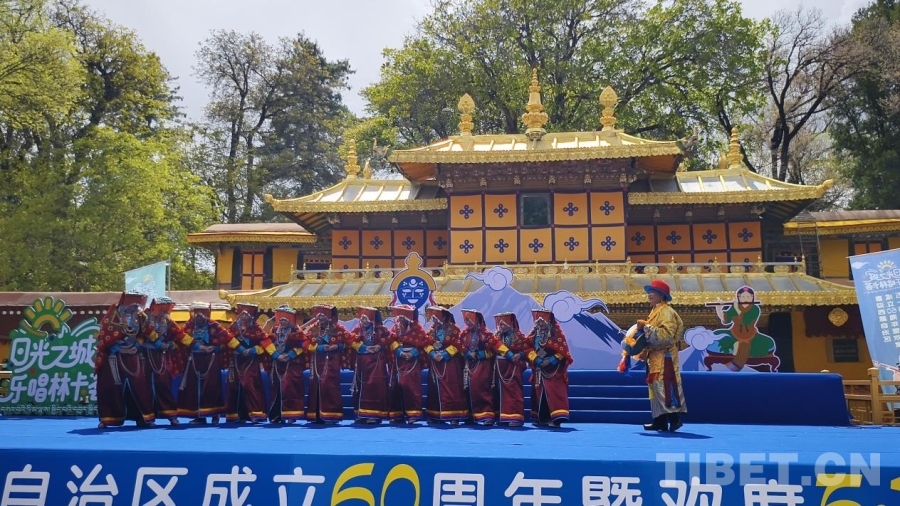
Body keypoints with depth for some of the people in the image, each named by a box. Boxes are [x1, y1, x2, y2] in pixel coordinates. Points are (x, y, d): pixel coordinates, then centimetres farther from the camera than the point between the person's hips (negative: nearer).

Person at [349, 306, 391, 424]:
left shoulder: (381, 329, -1)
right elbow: (353, 341, -6)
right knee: (361, 385, 7)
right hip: (362, 361, 4)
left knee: (376, 385, -8)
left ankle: (374, 414, -7)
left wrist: (380, 346, -17)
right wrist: (366, 348, -14)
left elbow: (389, 340, -4)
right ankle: (361, 413, 16)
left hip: (376, 360, -4)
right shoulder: (358, 329, 6)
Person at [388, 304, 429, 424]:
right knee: (396, 386, 5)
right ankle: (397, 414, 13)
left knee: (410, 385, -14)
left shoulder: (417, 327, -7)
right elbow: (392, 340, 1)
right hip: (398, 360, 6)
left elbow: (424, 343, -9)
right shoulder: (396, 326, 8)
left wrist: (415, 352, -19)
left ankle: (413, 413, -10)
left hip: (412, 361, -6)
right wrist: (398, 350, -14)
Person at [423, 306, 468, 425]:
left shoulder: (453, 329, -4)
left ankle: (454, 415, -5)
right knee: (435, 388, 8)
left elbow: (456, 345, -12)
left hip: (450, 362, -5)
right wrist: (433, 353, -13)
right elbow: (427, 344, 5)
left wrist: (444, 354, -18)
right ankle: (435, 415, 14)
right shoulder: (432, 330, 12)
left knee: (451, 389, -7)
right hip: (435, 363, 6)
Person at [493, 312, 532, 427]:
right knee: (503, 392, 10)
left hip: (514, 368, -5)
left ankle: (517, 417, -3)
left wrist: (520, 355, -19)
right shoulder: (497, 336, 8)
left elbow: (529, 349, -7)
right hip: (501, 368, 6)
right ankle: (504, 417, 18)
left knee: (514, 392, -6)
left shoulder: (518, 336, -6)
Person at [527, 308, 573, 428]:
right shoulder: (534, 333, 6)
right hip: (539, 369, 6)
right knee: (539, 393, 11)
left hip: (554, 369, -6)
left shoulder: (556, 333, -11)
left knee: (554, 393, -13)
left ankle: (557, 417, -16)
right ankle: (541, 418, 20)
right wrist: (536, 360, -11)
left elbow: (563, 351, -13)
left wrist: (551, 360, -18)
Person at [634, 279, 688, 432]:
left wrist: (646, 327, -23)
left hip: (664, 357, -10)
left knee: (666, 387, -12)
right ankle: (660, 421, 14)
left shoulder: (666, 311, -12)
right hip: (655, 357, 10)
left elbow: (666, 335, -25)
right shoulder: (656, 311, 20)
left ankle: (675, 418, -10)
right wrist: (643, 328, 10)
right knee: (656, 388, 10)